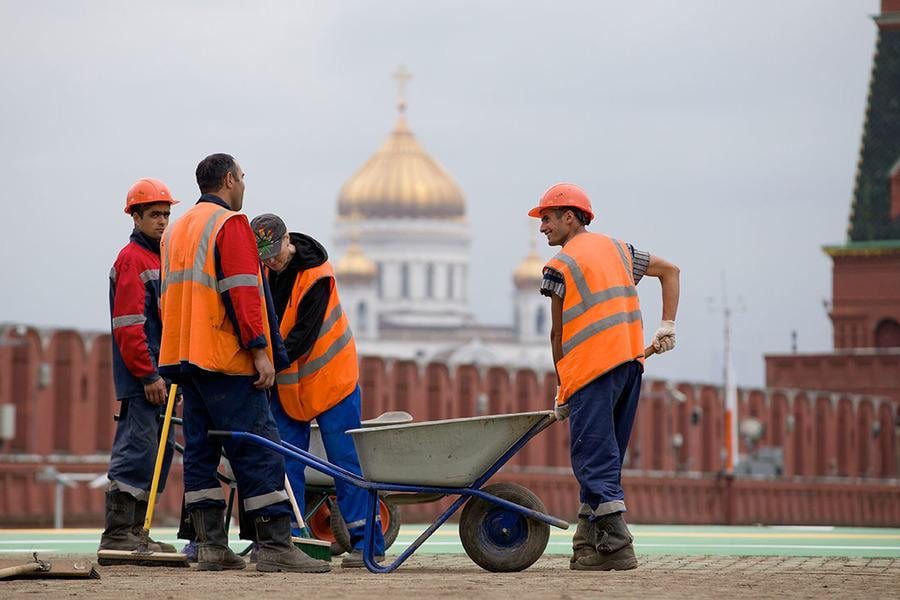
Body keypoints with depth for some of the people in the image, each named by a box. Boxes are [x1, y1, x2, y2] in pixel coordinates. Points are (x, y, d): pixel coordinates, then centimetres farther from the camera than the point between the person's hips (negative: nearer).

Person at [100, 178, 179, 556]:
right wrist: (149, 375, -20)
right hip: (140, 379, -10)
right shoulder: (132, 259, -10)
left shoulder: (158, 259, 20)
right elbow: (128, 325, -17)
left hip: (157, 377, 10)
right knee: (136, 453, -11)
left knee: (158, 452, 11)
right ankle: (117, 534, -10)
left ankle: (134, 531, 16)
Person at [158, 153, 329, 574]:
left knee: (201, 451, 8)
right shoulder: (230, 225, -8)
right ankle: (275, 546, -12)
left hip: (185, 358, 9)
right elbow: (242, 293, -17)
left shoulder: (176, 231, 20)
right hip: (226, 360, -9)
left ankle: (210, 546, 6)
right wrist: (260, 350, -18)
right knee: (258, 449, -9)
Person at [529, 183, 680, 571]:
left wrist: (562, 390, 10)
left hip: (591, 366, -7)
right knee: (605, 456, 12)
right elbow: (670, 270, 24)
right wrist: (667, 326, 15)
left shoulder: (560, 266, -2)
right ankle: (589, 542, 14)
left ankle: (617, 547, -15)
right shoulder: (616, 249, 19)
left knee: (593, 459, -7)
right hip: (630, 363, 7)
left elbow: (558, 333, 1)